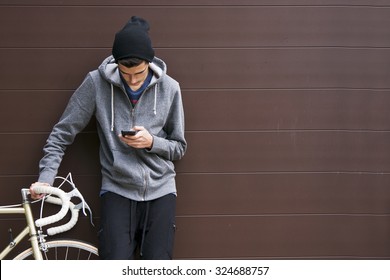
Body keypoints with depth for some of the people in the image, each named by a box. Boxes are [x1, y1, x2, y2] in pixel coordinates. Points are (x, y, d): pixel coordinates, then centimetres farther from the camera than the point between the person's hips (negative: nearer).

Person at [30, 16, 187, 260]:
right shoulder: (97, 83, -7)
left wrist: (152, 142, -14)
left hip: (160, 191, 1)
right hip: (118, 191, -1)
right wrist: (46, 176, -9)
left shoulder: (169, 88, -3)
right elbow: (62, 133, 1)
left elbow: (179, 147, 6)